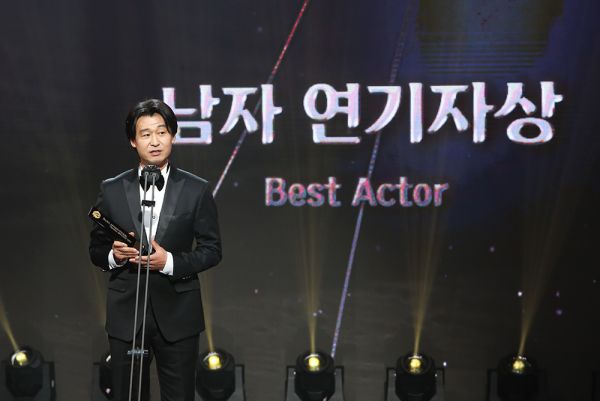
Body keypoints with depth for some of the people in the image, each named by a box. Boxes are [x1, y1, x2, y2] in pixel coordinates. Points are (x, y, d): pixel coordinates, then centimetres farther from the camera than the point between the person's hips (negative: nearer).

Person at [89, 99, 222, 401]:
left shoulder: (196, 190, 1)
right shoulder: (112, 190, 5)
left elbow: (211, 250, 1)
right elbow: (96, 250, 10)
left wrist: (170, 262, -15)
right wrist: (114, 255, -13)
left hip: (177, 315, -1)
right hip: (126, 313, 1)